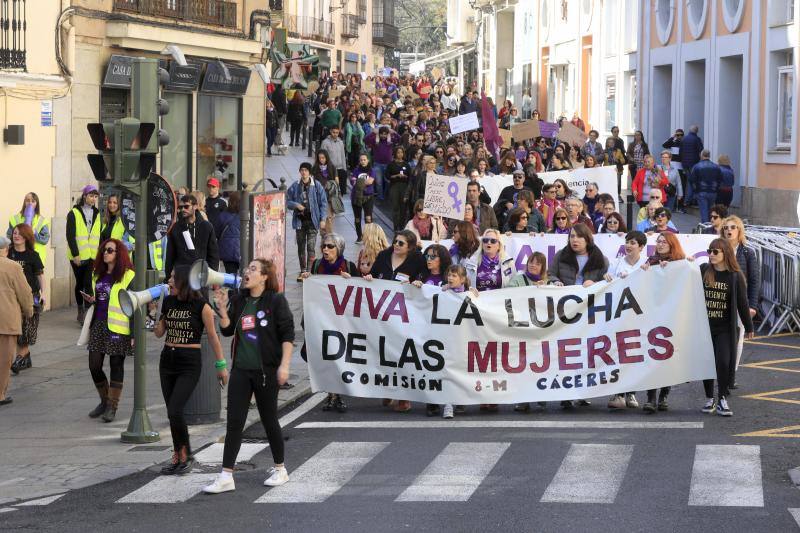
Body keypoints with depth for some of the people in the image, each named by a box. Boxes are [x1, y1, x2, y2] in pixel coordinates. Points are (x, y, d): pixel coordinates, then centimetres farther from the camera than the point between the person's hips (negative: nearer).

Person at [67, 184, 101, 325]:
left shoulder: (97, 214, 12)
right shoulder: (74, 213, -2)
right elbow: (70, 235, -7)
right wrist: (75, 254, -14)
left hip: (93, 255, 2)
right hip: (78, 256, -2)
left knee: (89, 283, -10)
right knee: (80, 283, 11)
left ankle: (88, 312, -14)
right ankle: (80, 310, 25)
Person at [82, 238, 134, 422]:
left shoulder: (128, 276, -8)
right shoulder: (97, 274, 15)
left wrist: (135, 332, -15)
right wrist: (91, 300, 5)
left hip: (118, 327, -7)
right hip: (98, 324, 7)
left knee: (116, 365, 1)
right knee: (94, 366, 4)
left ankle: (112, 407, 9)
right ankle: (104, 401, 24)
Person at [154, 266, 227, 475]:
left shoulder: (201, 305, -10)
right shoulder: (168, 302, 6)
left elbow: (212, 336, -4)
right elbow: (159, 332, 11)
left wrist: (221, 365, -1)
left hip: (190, 363, -6)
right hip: (167, 361, 6)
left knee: (174, 411, -16)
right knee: (172, 413, 9)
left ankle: (186, 455, 3)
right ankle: (177, 457, 20)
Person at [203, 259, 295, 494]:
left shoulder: (276, 300, -6)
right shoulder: (238, 300, 9)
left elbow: (287, 334, -8)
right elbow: (227, 330, 11)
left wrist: (284, 364, -14)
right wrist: (222, 308, -4)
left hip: (266, 369, -5)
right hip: (241, 369, 5)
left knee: (269, 420, 7)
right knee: (234, 422, -1)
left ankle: (280, 470, 25)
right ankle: (226, 477, -2)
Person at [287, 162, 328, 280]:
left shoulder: (316, 186, -1)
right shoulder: (295, 186, 5)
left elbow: (323, 203, 2)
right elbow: (288, 201, 10)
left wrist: (322, 219, -5)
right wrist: (296, 205, -11)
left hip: (312, 220, -3)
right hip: (299, 220, 3)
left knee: (311, 247, -10)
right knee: (301, 247, 9)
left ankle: (310, 271, -11)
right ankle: (302, 271, 19)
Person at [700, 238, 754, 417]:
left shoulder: (735, 276, -4)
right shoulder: (702, 271, 1)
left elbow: (742, 303, 1)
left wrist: (748, 327, 6)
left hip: (725, 328, -2)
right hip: (704, 325, 2)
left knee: (723, 362, -10)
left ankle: (722, 399, 1)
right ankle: (709, 398, 20)